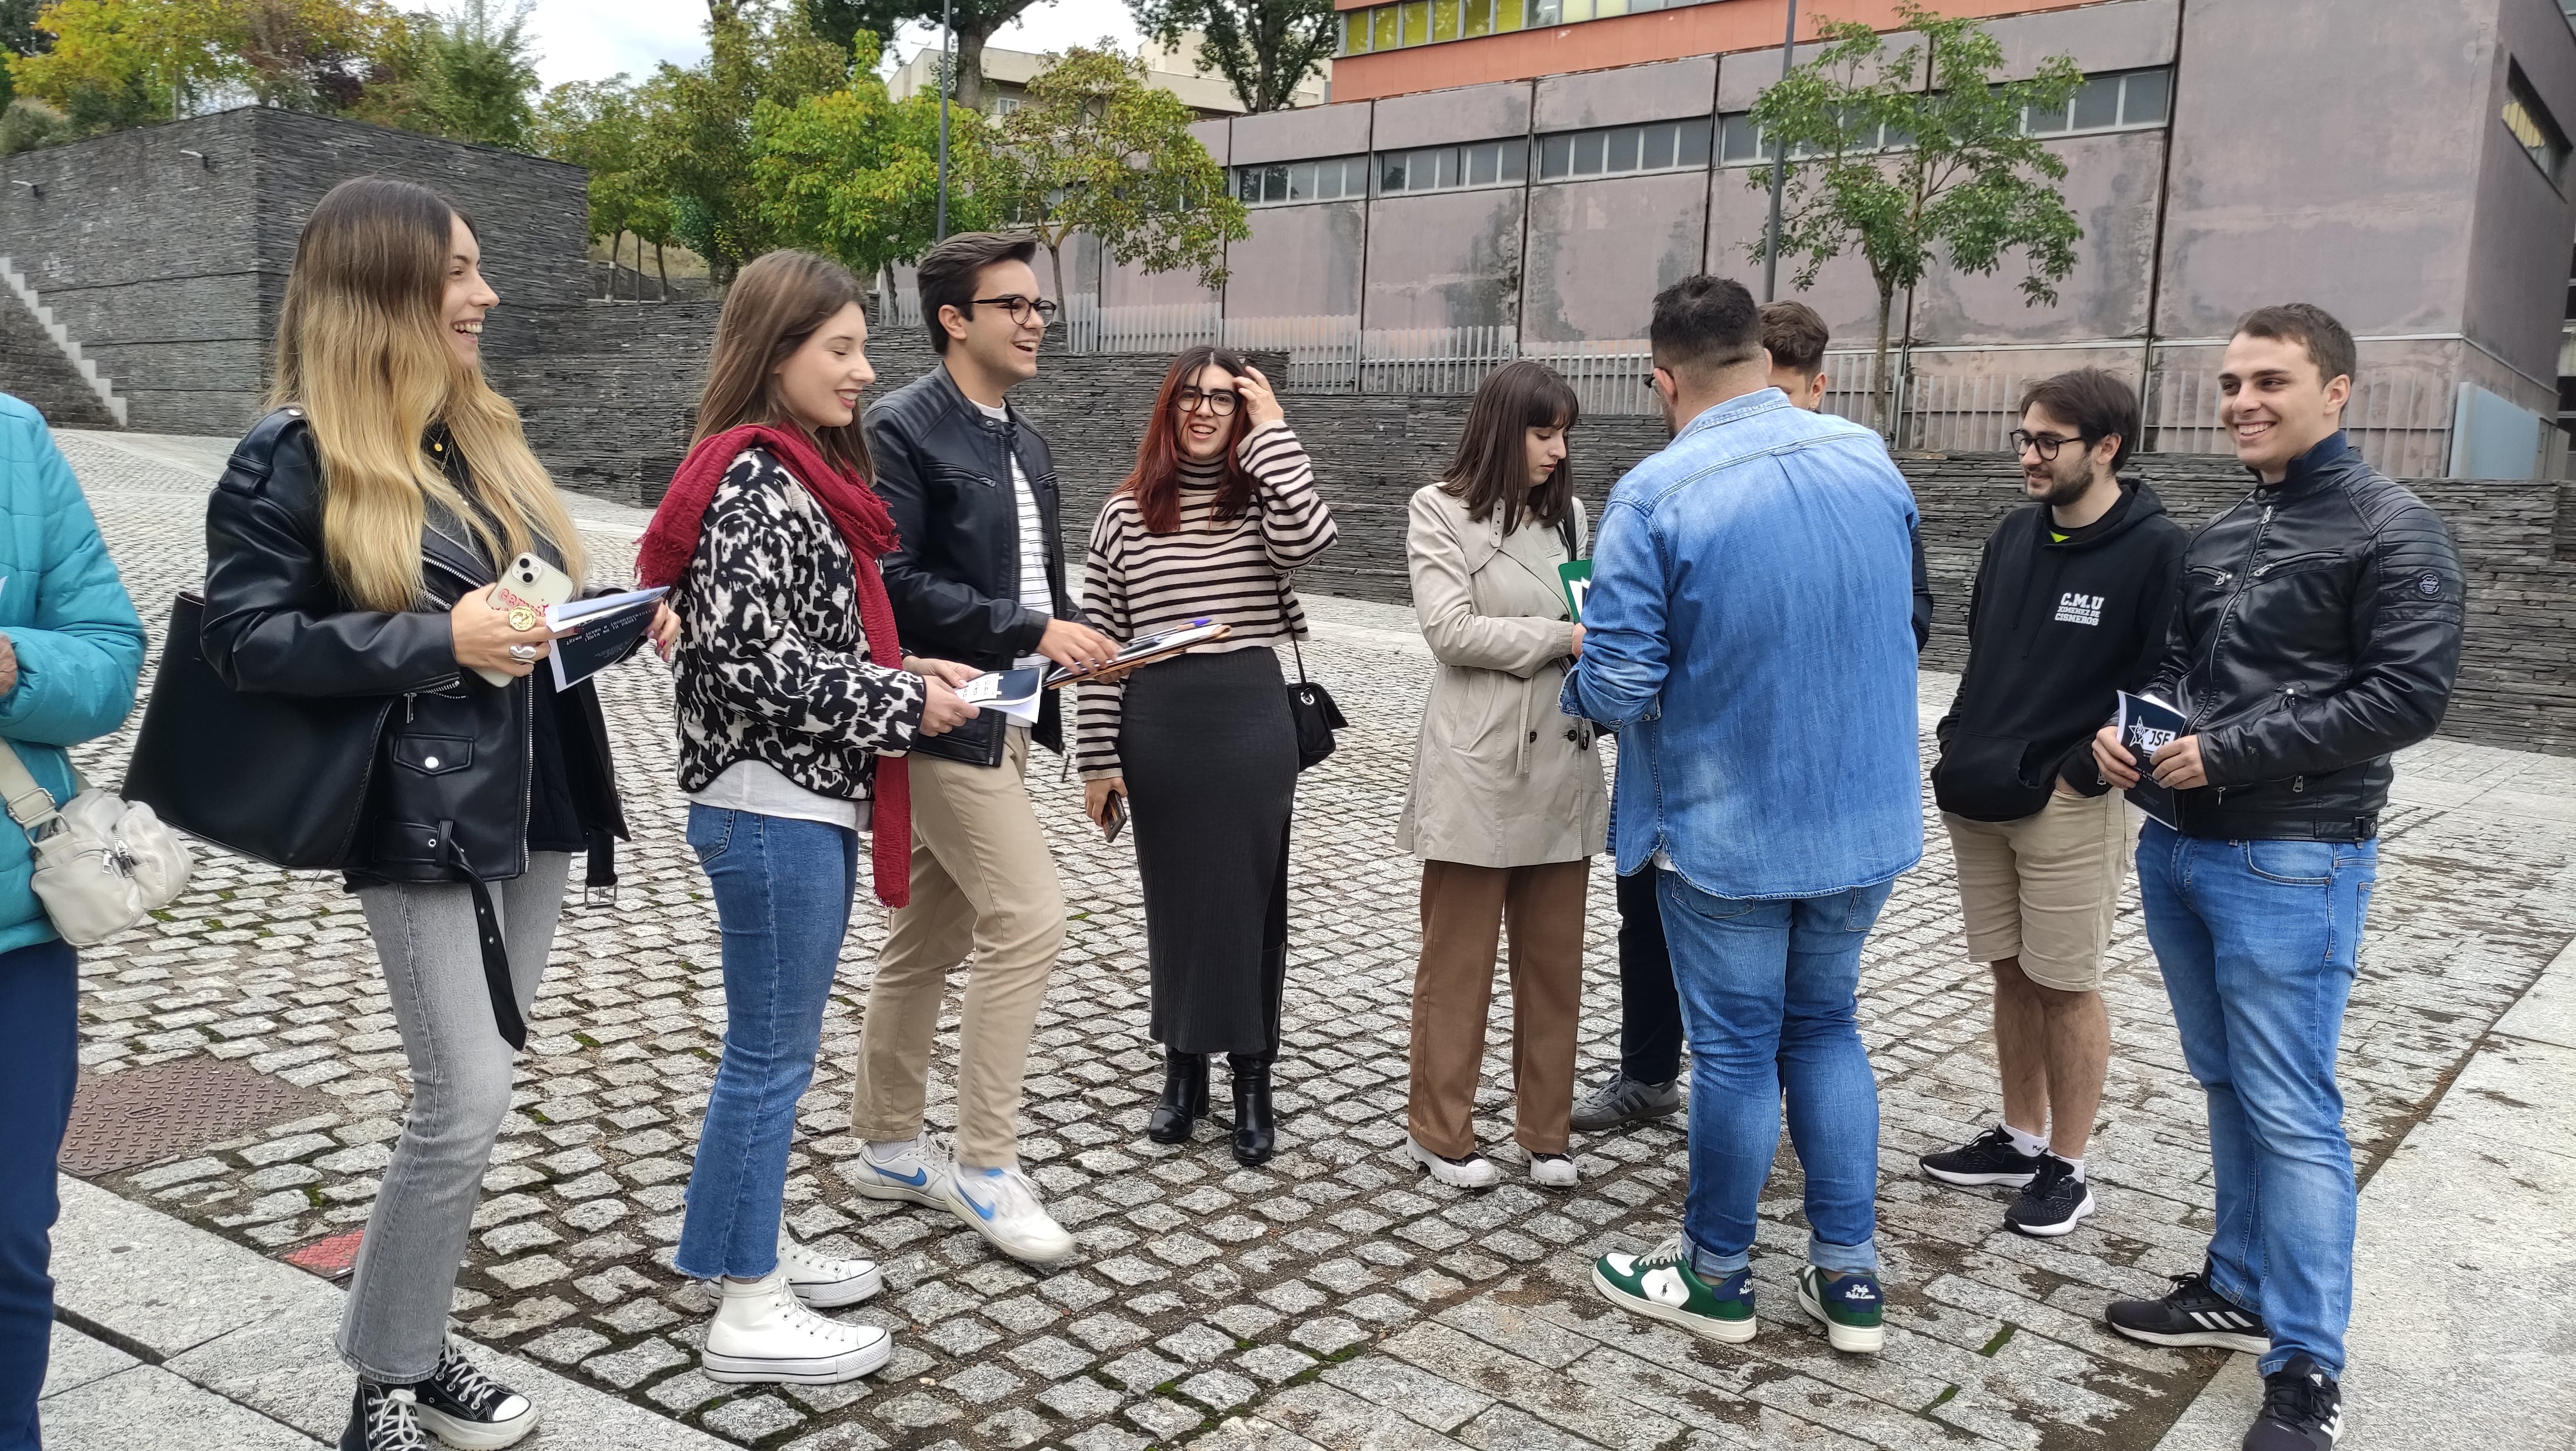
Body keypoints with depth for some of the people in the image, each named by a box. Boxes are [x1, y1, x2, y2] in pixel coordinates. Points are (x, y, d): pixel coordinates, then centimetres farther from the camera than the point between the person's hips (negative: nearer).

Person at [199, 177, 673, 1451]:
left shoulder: (481, 433, 12)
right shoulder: (294, 456, -10)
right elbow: (246, 640, -15)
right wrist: (439, 640, -24)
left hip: (533, 800, 7)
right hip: (422, 817, -7)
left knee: (467, 1097, 13)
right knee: (466, 1101, -7)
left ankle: (413, 1344, 28)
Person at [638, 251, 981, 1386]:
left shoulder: (799, 471, 13)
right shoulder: (753, 481, -17)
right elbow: (752, 662, -24)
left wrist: (904, 673, 7)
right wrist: (901, 705, -17)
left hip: (806, 800, 10)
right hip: (770, 808, -10)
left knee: (774, 1047, 19)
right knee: (771, 1056, 1)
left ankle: (754, 1247, 34)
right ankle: (748, 1314, 14)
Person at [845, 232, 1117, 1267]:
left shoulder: (1023, 441, 16)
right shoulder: (903, 429, -12)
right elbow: (892, 583, -20)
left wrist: (1074, 639, 5)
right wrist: (1028, 631, -23)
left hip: (1004, 718, 9)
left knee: (930, 940, 15)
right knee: (1029, 918, -12)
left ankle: (886, 1150, 27)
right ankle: (985, 1167, 1)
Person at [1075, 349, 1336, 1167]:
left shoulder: (1260, 499, 4)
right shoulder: (1125, 514, 3)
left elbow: (1309, 539, -21)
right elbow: (1101, 642, 1)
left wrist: (1271, 432, -12)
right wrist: (1099, 759, -2)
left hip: (1251, 722, 0)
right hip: (1157, 727, 1)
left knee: (1250, 898, 6)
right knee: (1172, 899, 11)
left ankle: (1252, 1083, 18)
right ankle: (1183, 1070, 27)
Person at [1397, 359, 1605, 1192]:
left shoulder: (1570, 514, 12)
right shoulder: (1441, 510, -3)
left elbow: (1590, 618, 16)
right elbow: (1450, 629, -12)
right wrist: (1563, 639, -15)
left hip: (1563, 766, 5)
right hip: (1478, 770, -5)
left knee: (1554, 961, 11)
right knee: (1458, 962, 6)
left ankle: (1544, 1132, 24)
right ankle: (1440, 1132, 20)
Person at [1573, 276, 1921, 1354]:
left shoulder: (1654, 496, -19)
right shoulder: (1872, 461, -1)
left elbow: (1619, 690, -19)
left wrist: (1581, 683, 3)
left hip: (1724, 830, -5)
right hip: (1866, 819, 5)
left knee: (1735, 1049, 9)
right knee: (1825, 1029, 19)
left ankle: (1715, 1277, 27)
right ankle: (1849, 1278, 25)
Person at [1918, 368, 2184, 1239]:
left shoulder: (2156, 549, -11)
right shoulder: (2015, 534, 9)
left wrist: (2082, 773, -14)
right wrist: (1960, 745, 10)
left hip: (2070, 806, -6)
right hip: (1978, 798, 6)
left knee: (2066, 986, 3)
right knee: (2010, 973, 15)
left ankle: (2066, 1170, 17)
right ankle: (2021, 1140, 29)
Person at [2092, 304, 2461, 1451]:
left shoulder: (2393, 531, -8)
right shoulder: (2215, 537, 13)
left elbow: (2409, 696, -16)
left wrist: (2230, 753, -19)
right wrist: (2127, 725, -1)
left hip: (2292, 864, -7)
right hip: (2178, 849, 7)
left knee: (2290, 1114, -4)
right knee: (2227, 1089, 17)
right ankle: (2240, 1291, 31)